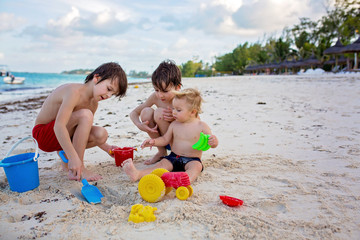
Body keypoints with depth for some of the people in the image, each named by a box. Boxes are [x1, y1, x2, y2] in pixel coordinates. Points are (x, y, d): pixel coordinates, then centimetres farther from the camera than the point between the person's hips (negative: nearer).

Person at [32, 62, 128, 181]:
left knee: (101, 134, -15)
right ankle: (78, 170, -23)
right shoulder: (74, 92, -26)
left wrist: (106, 148, 3)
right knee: (85, 115, -31)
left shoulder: (93, 103, 2)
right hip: (43, 134, -7)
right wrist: (73, 157, -41)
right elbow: (59, 126, -36)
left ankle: (65, 157, 7)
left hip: (63, 136, 8)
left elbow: (85, 130, 11)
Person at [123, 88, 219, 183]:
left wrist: (214, 142, -28)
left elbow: (210, 141, -3)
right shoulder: (174, 124, 6)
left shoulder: (201, 126, -5)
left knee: (196, 167, -34)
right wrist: (154, 141, -6)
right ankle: (137, 174, -42)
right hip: (174, 157, 3)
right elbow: (165, 139, 13)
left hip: (192, 160, -3)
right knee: (162, 164, -21)